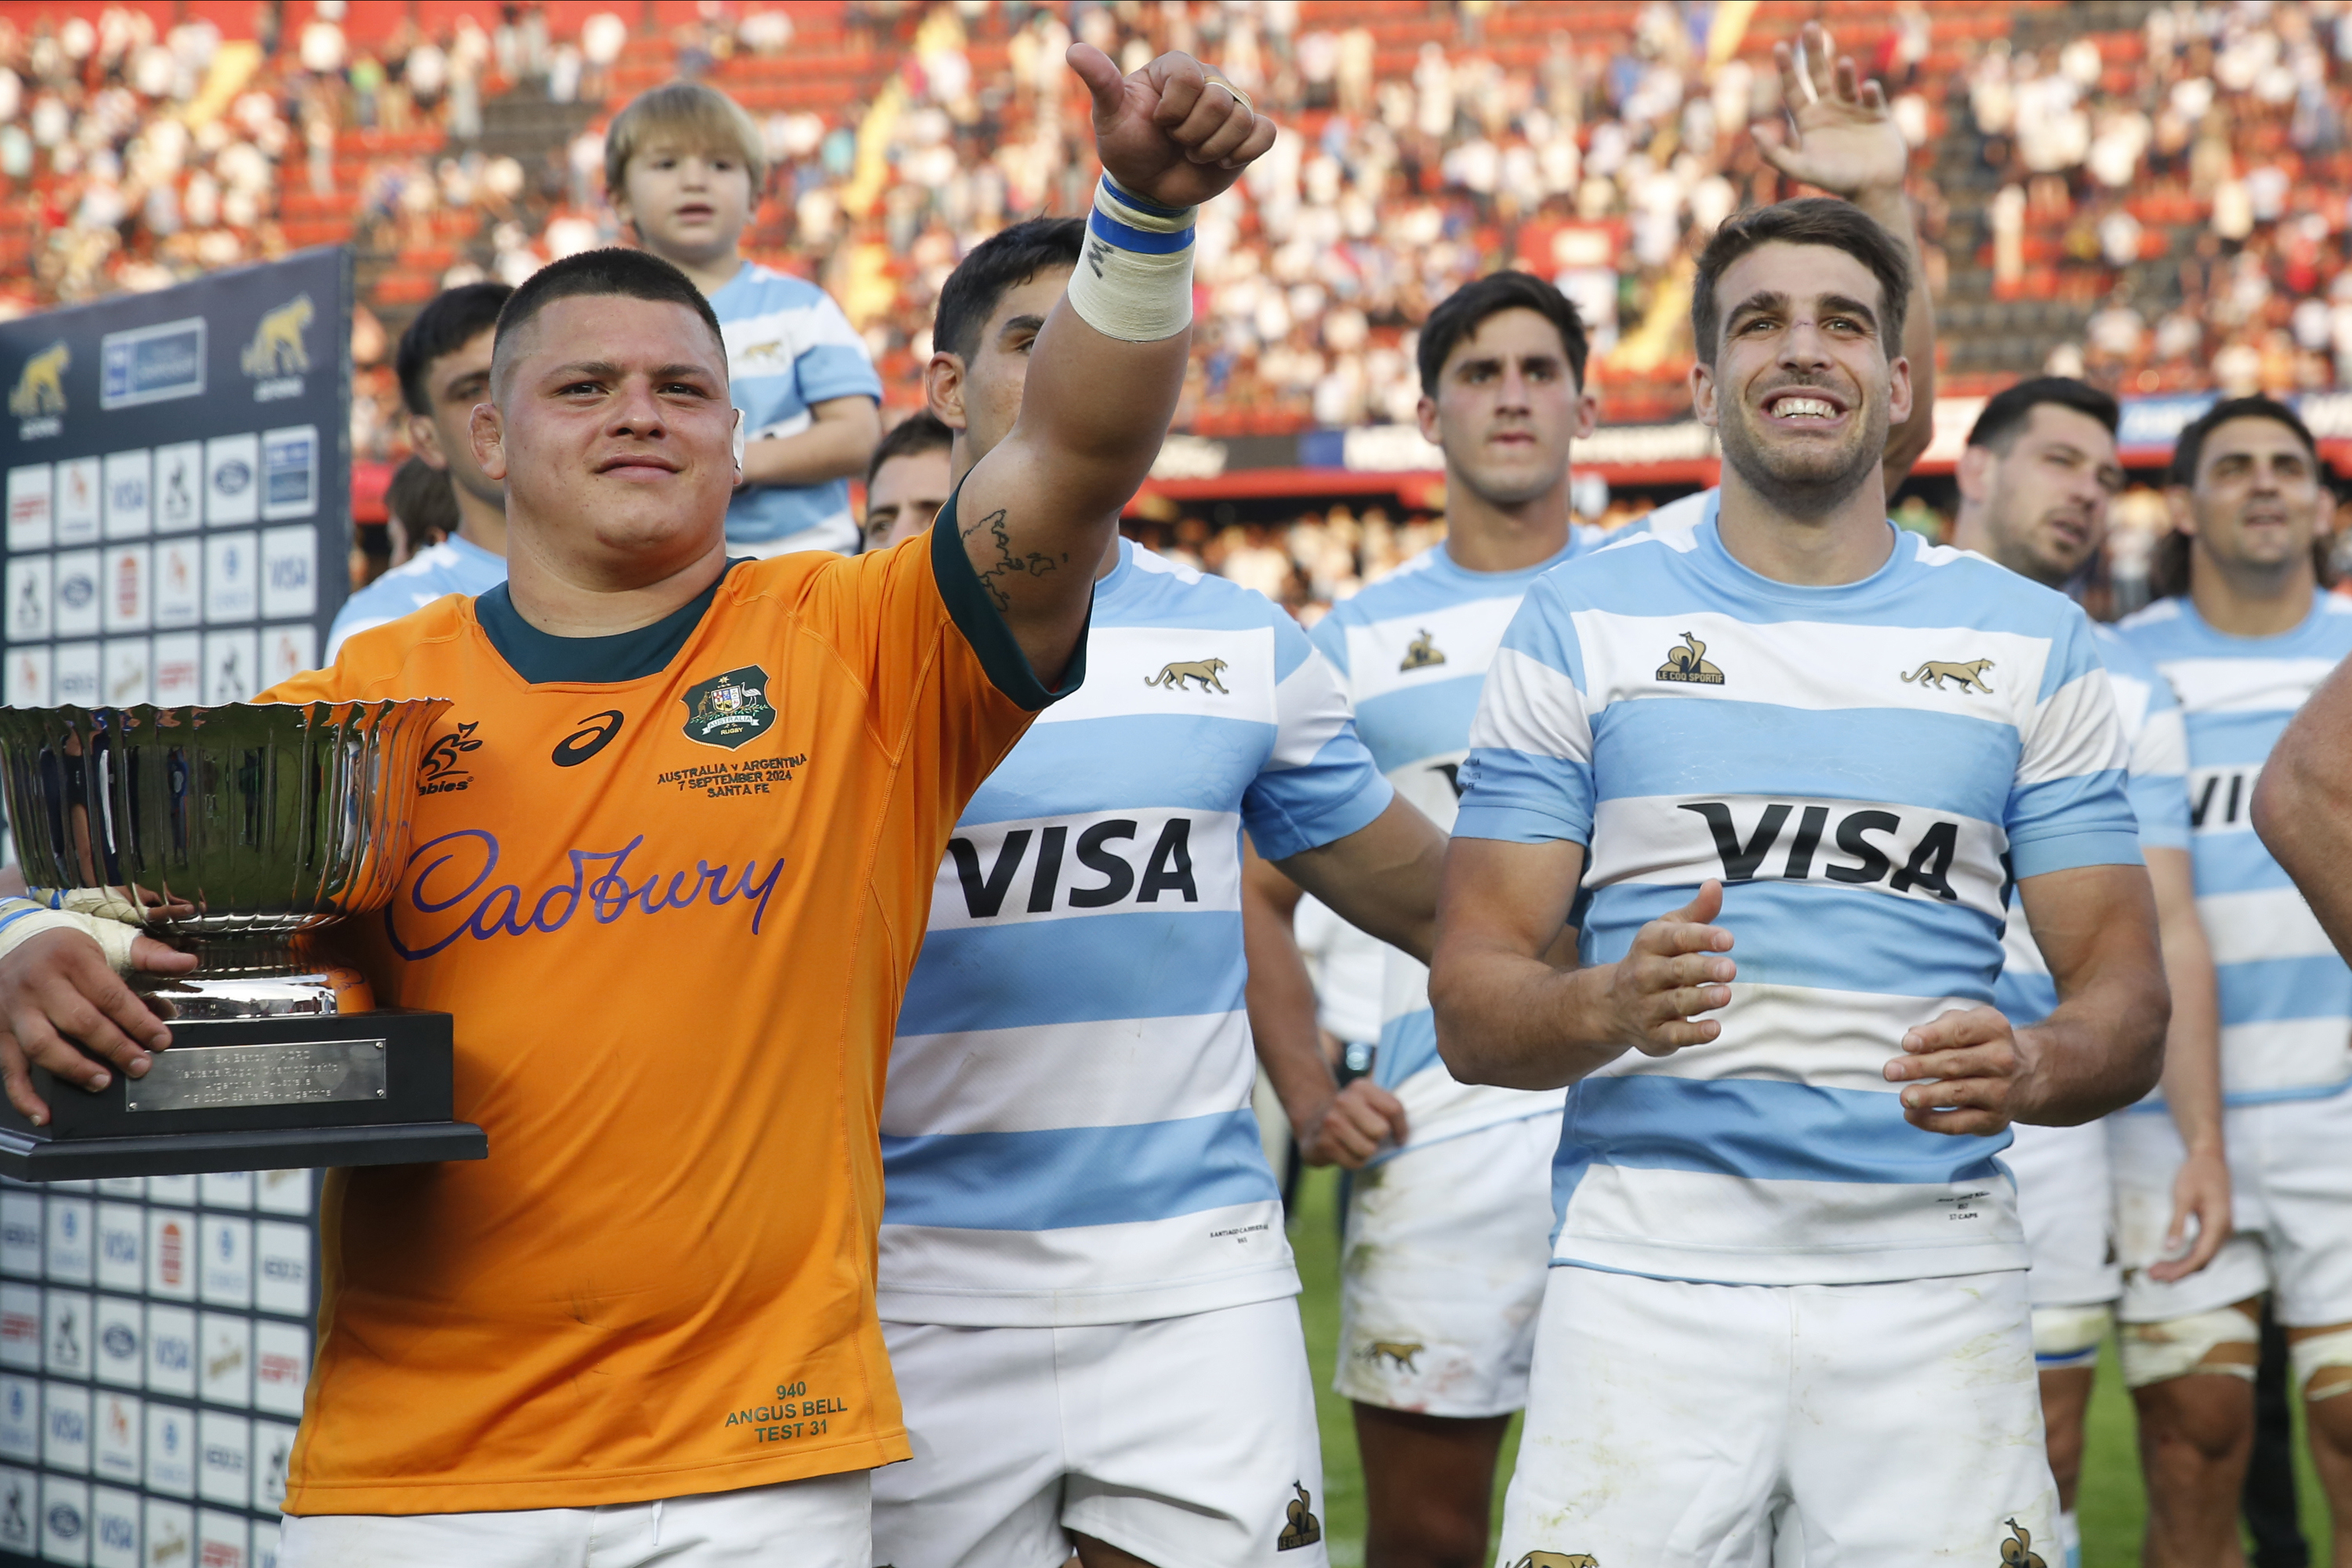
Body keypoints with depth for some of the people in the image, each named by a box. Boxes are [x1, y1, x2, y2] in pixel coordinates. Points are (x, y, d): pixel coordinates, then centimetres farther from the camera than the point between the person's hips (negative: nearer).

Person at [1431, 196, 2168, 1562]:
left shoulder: (2032, 640, 10)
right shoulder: (1584, 621, 6)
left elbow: (2128, 1003, 7)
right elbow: (1472, 1006, 2)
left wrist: (2030, 1068, -15)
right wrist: (1608, 1010, -19)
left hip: (1935, 1281, 1)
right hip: (1651, 1277, -1)